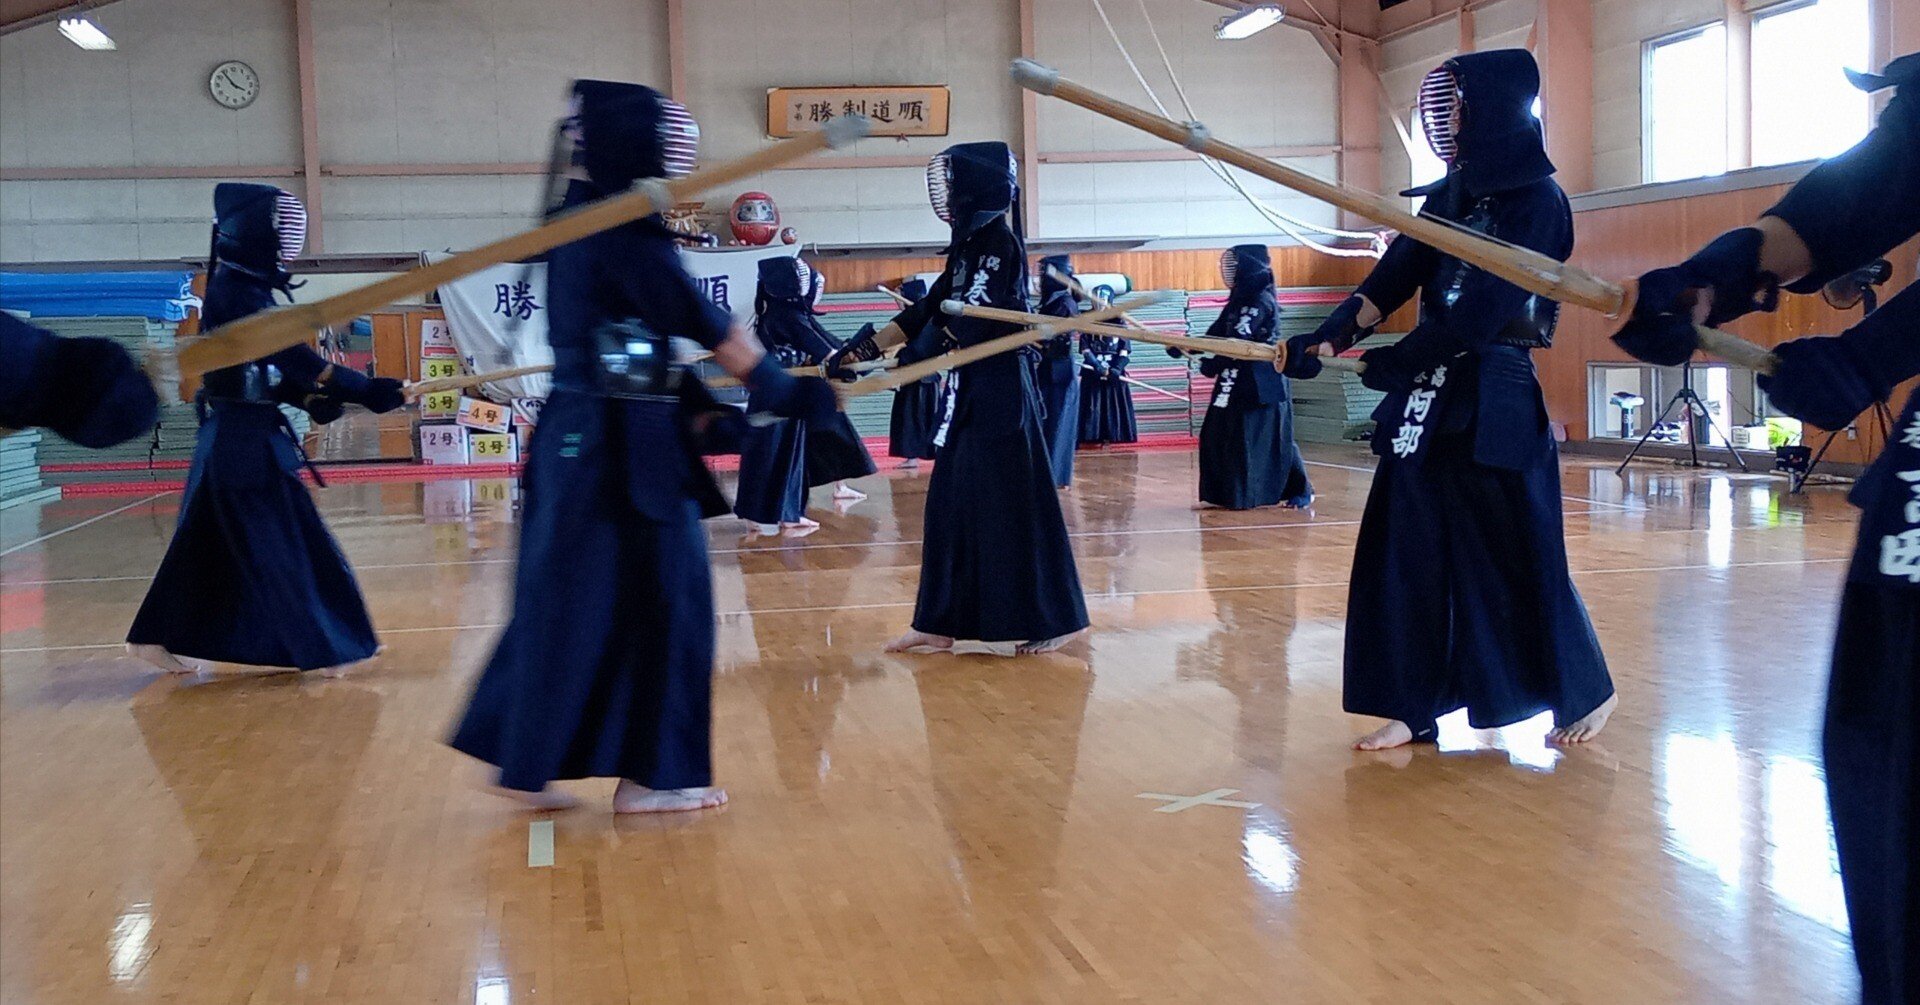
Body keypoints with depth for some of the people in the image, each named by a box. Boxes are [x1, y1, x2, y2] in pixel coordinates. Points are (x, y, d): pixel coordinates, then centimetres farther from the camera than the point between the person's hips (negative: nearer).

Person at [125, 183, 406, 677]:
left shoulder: (243, 289, 12)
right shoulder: (232, 291, -17)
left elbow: (271, 366, 13)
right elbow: (292, 354, -23)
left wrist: (311, 398, -2)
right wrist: (366, 390, -25)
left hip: (244, 437, 9)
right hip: (244, 440, -9)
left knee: (211, 544, 15)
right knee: (286, 546, -5)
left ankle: (159, 637, 24)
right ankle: (328, 647, 0)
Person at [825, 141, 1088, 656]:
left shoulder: (997, 240, -12)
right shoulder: (972, 244, 16)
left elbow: (967, 320, -19)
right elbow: (927, 310, 15)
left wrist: (914, 356, -9)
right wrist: (861, 349, 11)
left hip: (1000, 392, -10)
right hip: (974, 392, 10)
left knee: (1007, 506, -4)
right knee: (954, 503, 9)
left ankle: (1033, 623, 5)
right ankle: (941, 623, 14)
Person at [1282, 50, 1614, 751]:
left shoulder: (1538, 201, -10)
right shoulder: (1448, 196, 11)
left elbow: (1484, 310, -18)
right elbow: (1390, 282, 1)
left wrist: (1392, 361, -17)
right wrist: (1325, 339, -14)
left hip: (1493, 399, -7)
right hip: (1431, 395, 7)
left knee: (1520, 555, 3)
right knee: (1408, 553, 4)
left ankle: (1588, 692, 22)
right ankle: (1413, 708, 12)